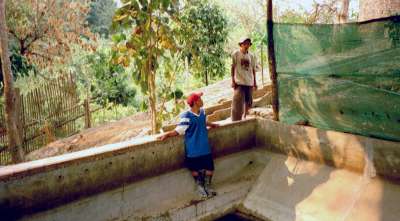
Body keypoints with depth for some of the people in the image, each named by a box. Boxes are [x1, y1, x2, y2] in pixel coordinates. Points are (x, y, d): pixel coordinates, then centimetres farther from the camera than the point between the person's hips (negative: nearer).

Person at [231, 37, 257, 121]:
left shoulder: (251, 56, 7)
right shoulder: (236, 54, -3)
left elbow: (253, 69, 12)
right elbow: (233, 68, -1)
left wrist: (255, 82, 12)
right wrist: (233, 81, -6)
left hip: (249, 82, 4)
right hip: (239, 82, -4)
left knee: (248, 102, 10)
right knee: (238, 103, -8)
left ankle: (245, 117, 26)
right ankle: (236, 121, -1)